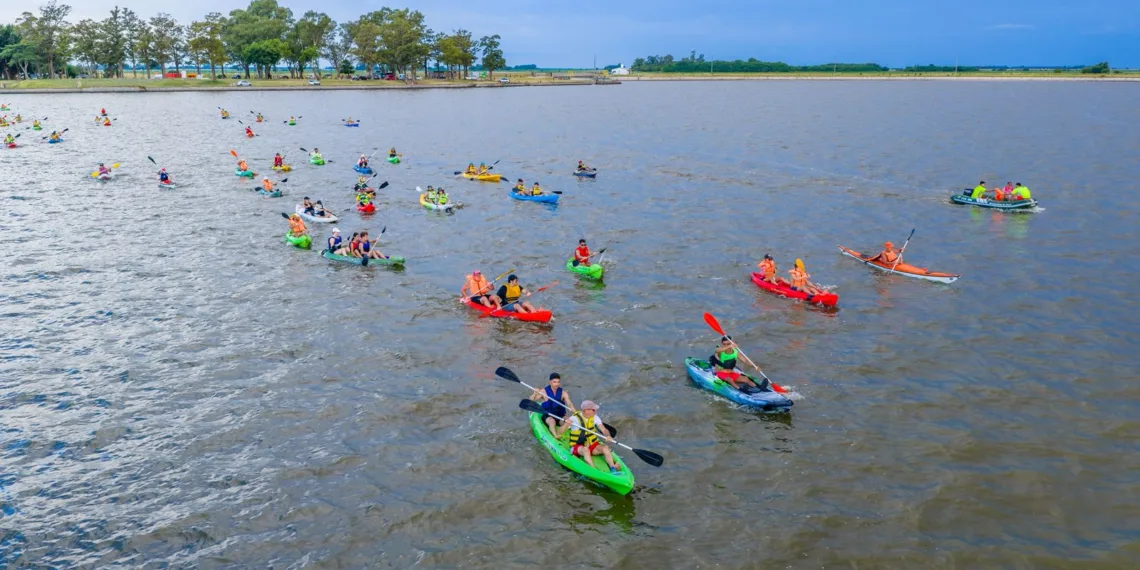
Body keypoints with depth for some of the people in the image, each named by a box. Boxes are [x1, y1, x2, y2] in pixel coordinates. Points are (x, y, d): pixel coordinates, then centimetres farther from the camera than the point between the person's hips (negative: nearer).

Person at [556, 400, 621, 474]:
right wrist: (566, 424, -37)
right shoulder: (575, 418, -13)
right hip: (578, 446, -4)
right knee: (585, 449, -37)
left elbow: (604, 430, -8)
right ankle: (594, 469, -51)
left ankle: (613, 468, -38)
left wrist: (608, 435, -32)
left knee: (605, 447, -24)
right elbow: (559, 432, -16)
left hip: (593, 445, 4)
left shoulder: (594, 417, 0)